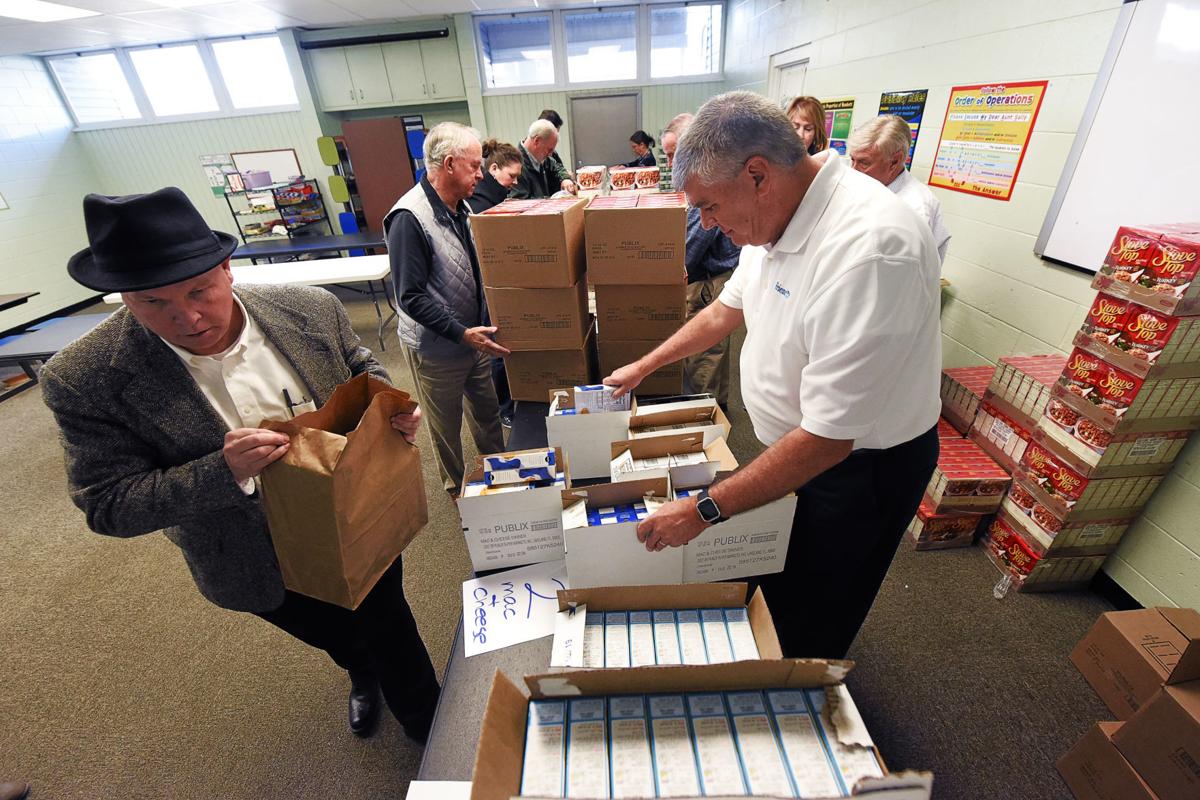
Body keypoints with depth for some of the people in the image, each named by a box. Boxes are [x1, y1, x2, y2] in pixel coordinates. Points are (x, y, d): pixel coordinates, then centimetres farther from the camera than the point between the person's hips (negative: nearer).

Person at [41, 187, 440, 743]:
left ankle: (429, 726, 55)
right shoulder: (85, 380, -21)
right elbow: (107, 505, -16)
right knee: (338, 637, 27)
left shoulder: (309, 308, -17)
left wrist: (390, 408, -21)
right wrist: (225, 472, -35)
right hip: (259, 565, 0)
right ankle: (363, 676, 66)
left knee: (388, 625, 23)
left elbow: (361, 369, 1)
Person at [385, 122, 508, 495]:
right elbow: (411, 298, -23)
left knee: (488, 412, 20)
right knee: (446, 426, 14)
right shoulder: (409, 218, -22)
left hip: (473, 336, 7)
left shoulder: (460, 206, 3)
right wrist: (461, 333, -27)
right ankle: (456, 487, 37)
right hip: (436, 348, -7)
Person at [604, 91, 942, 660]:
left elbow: (827, 437, -33)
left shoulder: (866, 251, -35)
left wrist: (703, 511, -27)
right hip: (798, 442, 8)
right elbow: (727, 308, 10)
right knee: (774, 581, 29)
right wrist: (644, 366, 15)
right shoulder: (780, 215, -5)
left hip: (860, 466, -8)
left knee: (807, 627, 17)